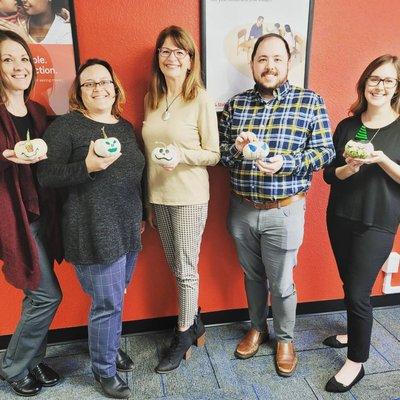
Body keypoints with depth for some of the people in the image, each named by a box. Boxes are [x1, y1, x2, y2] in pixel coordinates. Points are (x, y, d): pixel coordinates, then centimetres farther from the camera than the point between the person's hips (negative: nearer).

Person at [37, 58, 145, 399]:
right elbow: (44, 176, -11)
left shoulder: (125, 127, 12)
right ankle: (104, 369, 28)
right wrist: (87, 166, -25)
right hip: (94, 232, -6)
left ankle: (111, 346, 44)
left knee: (116, 297, 19)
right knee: (108, 303, 4)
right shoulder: (66, 126, -7)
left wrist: (140, 216, 20)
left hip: (128, 229, 6)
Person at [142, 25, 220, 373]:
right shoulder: (151, 99, 7)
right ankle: (194, 321, 38)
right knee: (175, 266, 16)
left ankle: (184, 335, 27)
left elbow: (213, 155, -6)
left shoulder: (201, 100, -9)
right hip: (158, 196, 5)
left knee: (185, 270, 7)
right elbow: (149, 151, 12)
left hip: (189, 198, -5)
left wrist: (182, 154, -25)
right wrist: (148, 201, 13)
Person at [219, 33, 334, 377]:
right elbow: (217, 152, 5)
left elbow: (326, 151, -5)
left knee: (281, 283, 11)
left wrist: (286, 162, -21)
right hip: (241, 209, 3)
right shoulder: (236, 103, 4)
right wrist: (236, 148, -17)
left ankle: (285, 338, 37)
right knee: (252, 275, 20)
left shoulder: (311, 101, -3)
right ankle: (258, 328, 44)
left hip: (284, 211, -3)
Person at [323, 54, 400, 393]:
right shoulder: (347, 126, 5)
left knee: (358, 292, -2)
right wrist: (350, 168, -17)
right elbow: (329, 175, 3)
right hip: (340, 217, 4)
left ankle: (357, 362, 17)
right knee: (350, 285, 17)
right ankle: (356, 332, 42)